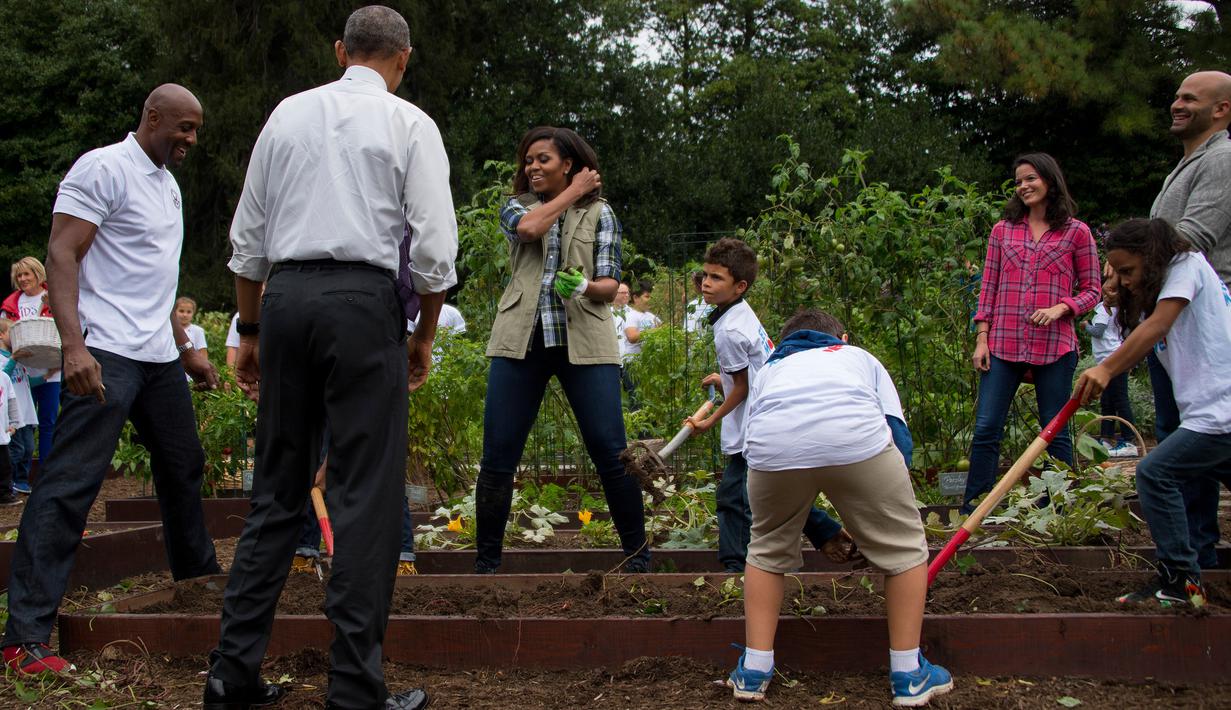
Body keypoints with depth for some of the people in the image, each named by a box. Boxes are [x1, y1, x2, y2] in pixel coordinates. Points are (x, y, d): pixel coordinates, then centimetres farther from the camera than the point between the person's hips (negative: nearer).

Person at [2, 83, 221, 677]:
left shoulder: (168, 186, 20)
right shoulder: (103, 169, -9)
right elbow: (60, 256, -16)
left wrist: (186, 350, 27)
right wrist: (73, 345, -27)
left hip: (159, 358, 9)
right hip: (105, 356, -9)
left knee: (183, 466, 20)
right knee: (69, 484, -11)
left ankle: (196, 570, 40)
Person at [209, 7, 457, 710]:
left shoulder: (287, 114, 13)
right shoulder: (409, 124, 2)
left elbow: (248, 237, 13)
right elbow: (434, 248, -4)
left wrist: (251, 330, 20)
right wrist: (425, 335, 9)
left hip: (285, 297, 5)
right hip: (366, 300, -4)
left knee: (278, 491, 11)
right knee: (367, 495, -2)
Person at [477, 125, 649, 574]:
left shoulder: (599, 213, 11)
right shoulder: (516, 207, 14)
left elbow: (609, 284, 3)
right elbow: (529, 228, -11)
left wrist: (585, 287, -20)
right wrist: (573, 192, 0)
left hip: (584, 342, -1)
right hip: (521, 340, 1)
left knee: (611, 452, -7)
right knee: (498, 455, -3)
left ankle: (637, 555, 6)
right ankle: (485, 562, 8)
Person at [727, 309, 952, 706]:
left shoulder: (768, 370, 42)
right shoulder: (860, 357, 39)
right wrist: (877, 513, 34)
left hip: (773, 443, 2)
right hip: (855, 435, -1)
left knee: (767, 548, 28)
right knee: (904, 546, 20)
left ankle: (754, 671, 26)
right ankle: (909, 676, 22)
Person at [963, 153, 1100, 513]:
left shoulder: (1076, 232, 4)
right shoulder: (1003, 230, 12)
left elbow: (1091, 290, 5)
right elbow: (989, 287, 11)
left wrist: (1059, 308, -13)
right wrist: (982, 338, 3)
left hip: (1054, 345, -2)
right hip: (1003, 345, 2)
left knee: (1056, 431, 4)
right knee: (986, 429, -1)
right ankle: (971, 514, 6)